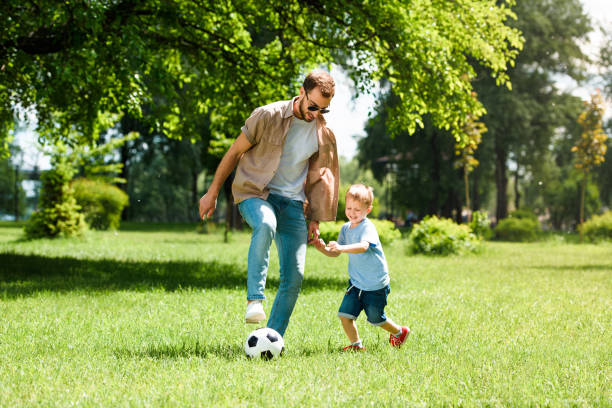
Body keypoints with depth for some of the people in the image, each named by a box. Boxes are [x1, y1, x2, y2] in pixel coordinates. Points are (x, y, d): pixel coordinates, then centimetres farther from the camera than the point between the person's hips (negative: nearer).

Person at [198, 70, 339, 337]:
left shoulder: (324, 134, 4)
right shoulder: (268, 116, -9)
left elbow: (320, 177, 18)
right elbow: (235, 152, -1)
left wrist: (315, 219, 14)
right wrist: (212, 193, 1)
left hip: (293, 202, 4)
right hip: (255, 193, -4)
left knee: (295, 275, -7)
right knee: (265, 224, -40)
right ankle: (254, 299, -37)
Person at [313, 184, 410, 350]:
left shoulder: (367, 227, -20)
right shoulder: (346, 228, 3)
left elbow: (363, 246, -40)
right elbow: (336, 253, 8)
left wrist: (341, 248, -55)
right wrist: (324, 249, -13)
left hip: (375, 285, -6)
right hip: (356, 282, 6)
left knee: (375, 318, 11)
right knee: (344, 314, -7)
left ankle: (400, 332, 39)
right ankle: (356, 344, 11)